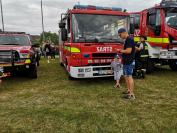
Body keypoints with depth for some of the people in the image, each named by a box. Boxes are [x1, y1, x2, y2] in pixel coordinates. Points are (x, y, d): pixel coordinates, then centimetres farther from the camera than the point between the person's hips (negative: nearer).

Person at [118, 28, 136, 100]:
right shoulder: (127, 40, 17)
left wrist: (120, 50, -10)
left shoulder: (129, 39, -14)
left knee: (129, 77, -10)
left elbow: (128, 51, -22)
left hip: (129, 62, -10)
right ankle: (128, 90, 28)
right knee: (126, 76, 17)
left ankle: (132, 94, -8)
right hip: (126, 62, 10)